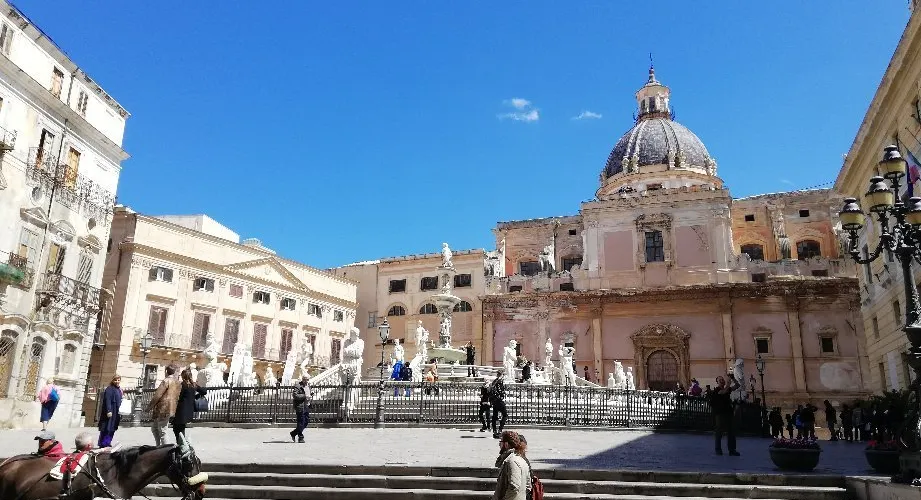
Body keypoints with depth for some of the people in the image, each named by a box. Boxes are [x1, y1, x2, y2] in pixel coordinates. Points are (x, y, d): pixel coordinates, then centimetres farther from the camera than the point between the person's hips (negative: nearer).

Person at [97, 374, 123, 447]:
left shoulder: (119, 390, 15)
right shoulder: (109, 389, -10)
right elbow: (107, 400, -18)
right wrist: (108, 411, -25)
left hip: (116, 413, 8)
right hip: (110, 412, -8)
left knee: (112, 429, 11)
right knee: (107, 428, -5)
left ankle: (108, 443, 17)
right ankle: (103, 444, 0)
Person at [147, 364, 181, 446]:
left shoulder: (166, 381, -12)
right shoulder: (177, 382, 12)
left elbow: (157, 395, -15)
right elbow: (178, 397, 16)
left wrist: (149, 406, -5)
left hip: (163, 409, -8)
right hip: (171, 409, 8)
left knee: (162, 433, -5)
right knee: (154, 427, 21)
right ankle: (158, 446, 22)